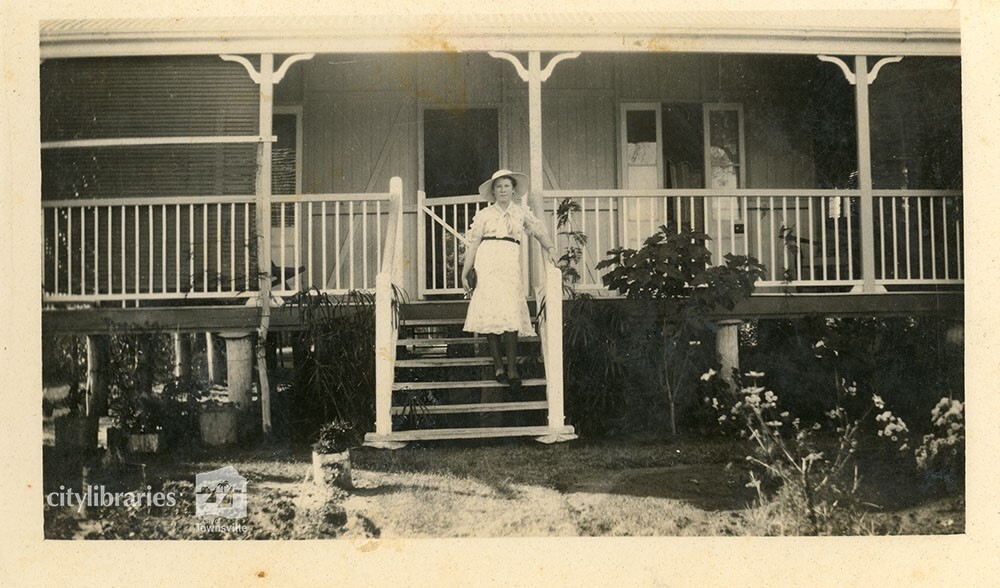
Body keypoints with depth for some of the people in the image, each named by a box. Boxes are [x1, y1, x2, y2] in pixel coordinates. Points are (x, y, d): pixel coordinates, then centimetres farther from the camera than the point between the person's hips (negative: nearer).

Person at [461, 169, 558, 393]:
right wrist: (465, 273, 6)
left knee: (510, 312, -11)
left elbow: (538, 231, 10)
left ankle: (512, 368, -10)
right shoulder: (484, 214, 14)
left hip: (510, 263, 1)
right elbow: (473, 244, 11)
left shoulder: (521, 212, 19)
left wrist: (549, 248, -11)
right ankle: (498, 365, -2)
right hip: (487, 261, -1)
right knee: (490, 310, -9)